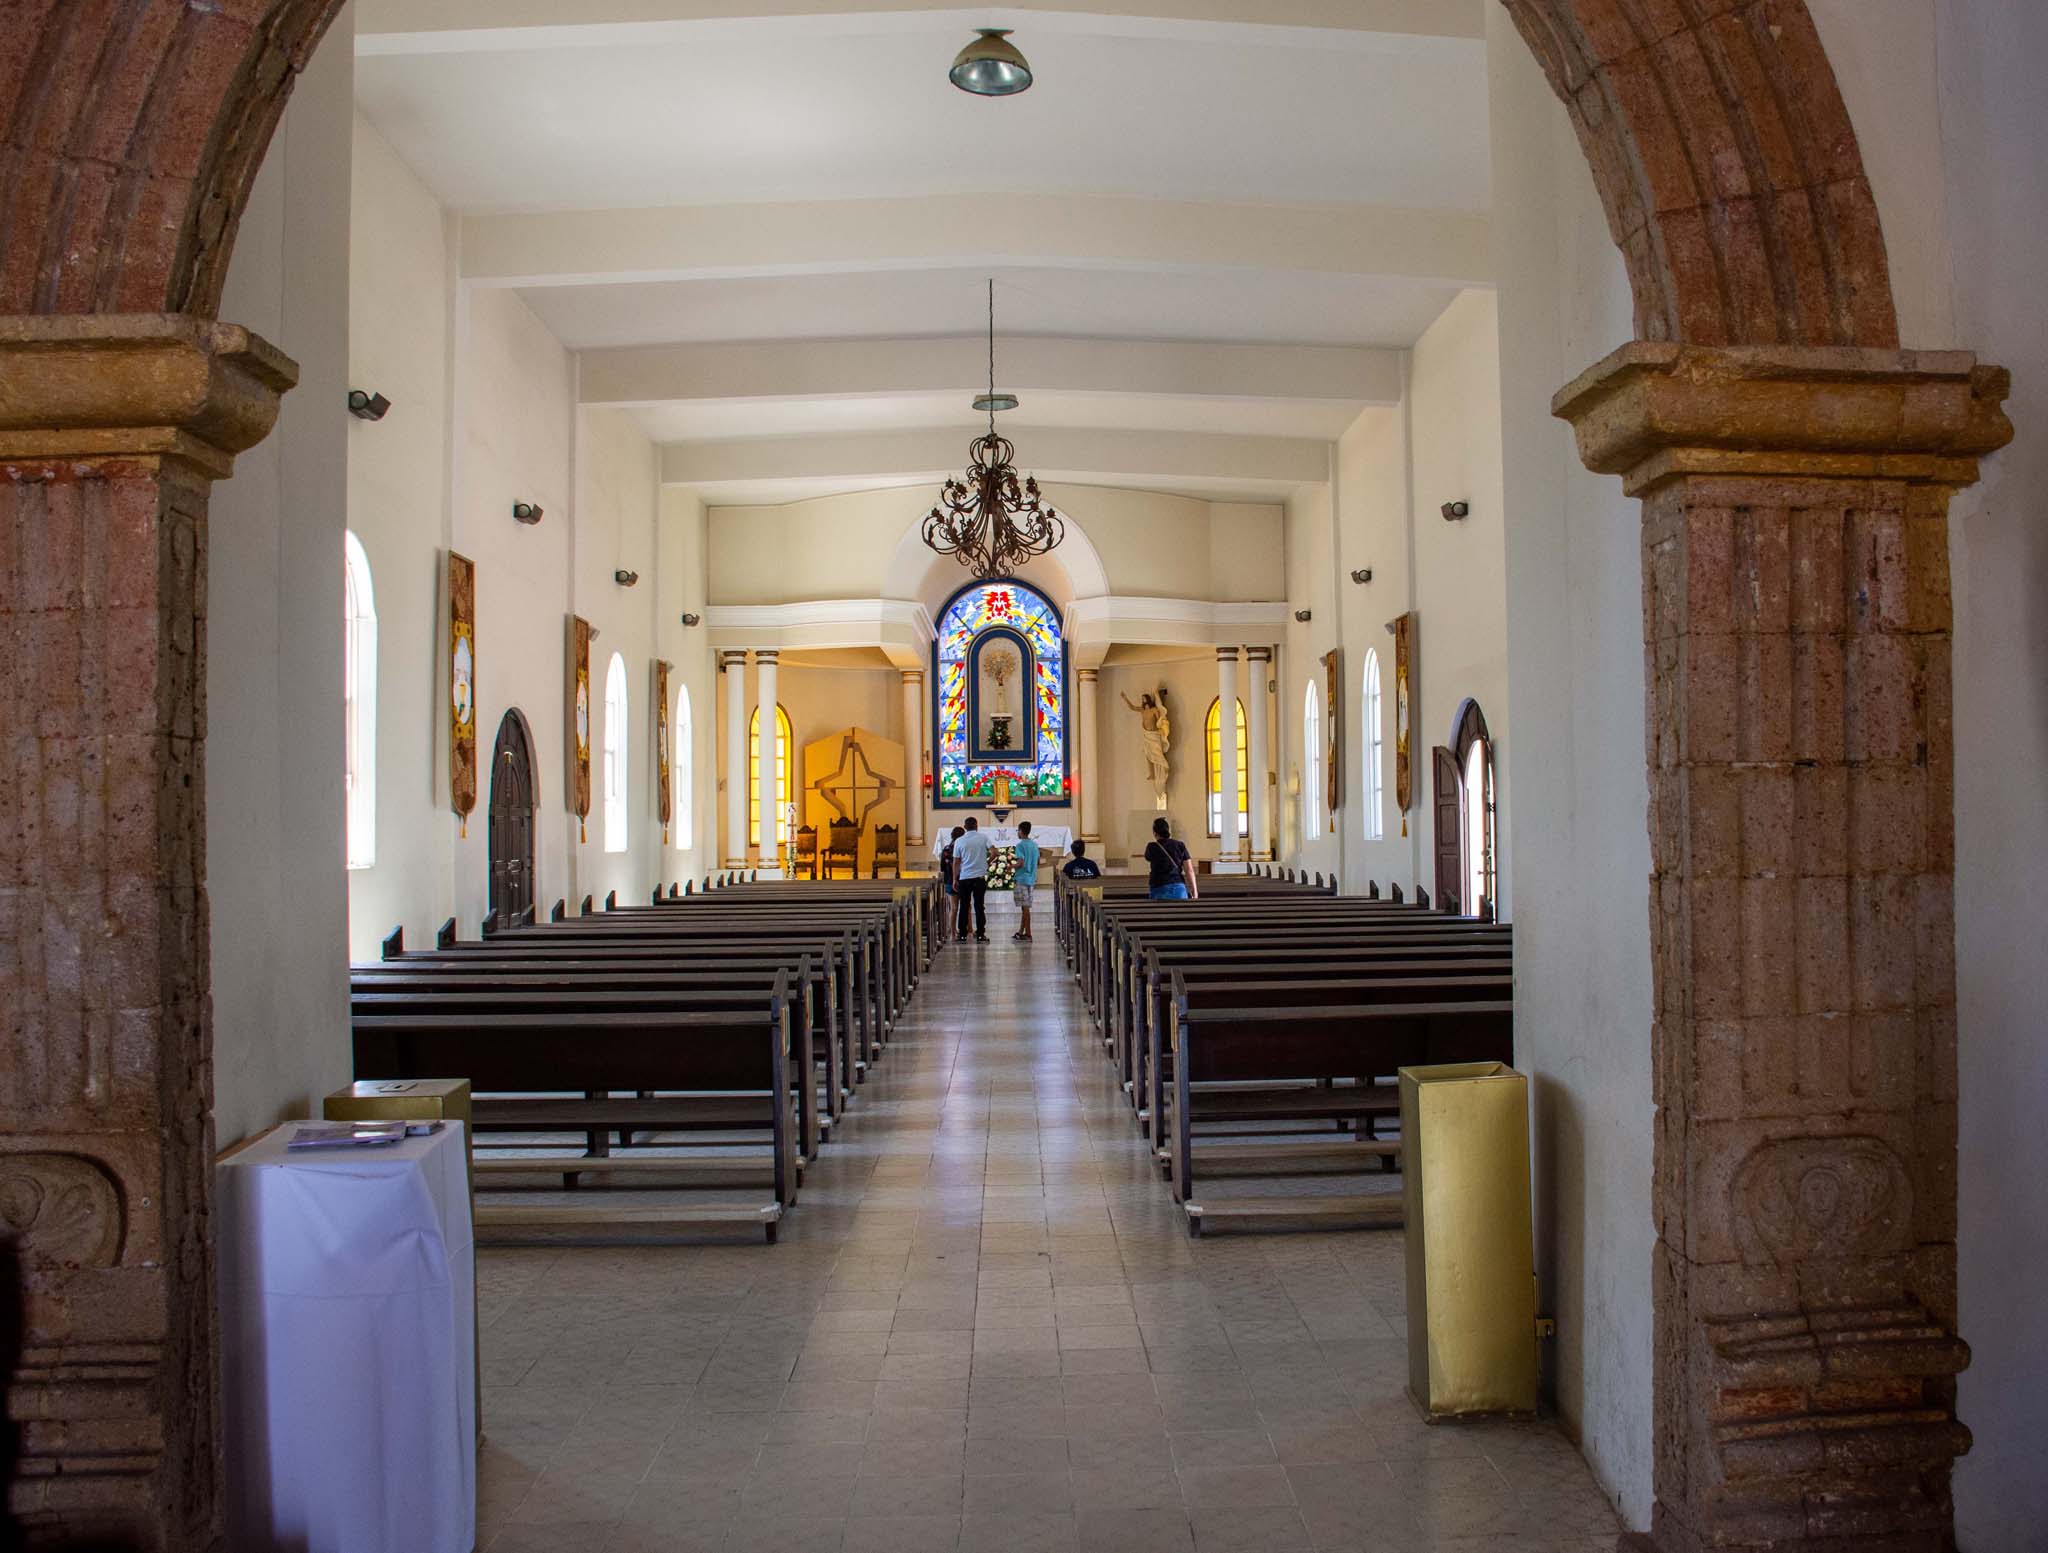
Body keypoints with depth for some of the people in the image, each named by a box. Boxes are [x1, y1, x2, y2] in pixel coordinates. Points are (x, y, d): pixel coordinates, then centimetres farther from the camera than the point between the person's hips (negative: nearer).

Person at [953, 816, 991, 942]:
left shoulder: (959, 841, 0)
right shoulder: (983, 838, -1)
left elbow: (956, 862, 1)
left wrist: (955, 879, 6)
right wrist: (987, 861, 10)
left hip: (964, 878, 1)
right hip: (980, 876, 0)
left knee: (964, 907, 8)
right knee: (979, 906, 3)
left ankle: (962, 934, 10)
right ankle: (980, 935, 1)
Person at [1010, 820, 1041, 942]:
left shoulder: (1020, 845, -13)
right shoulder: (1034, 845, 11)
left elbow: (1021, 863, -21)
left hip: (1021, 879, -8)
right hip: (1031, 879, 8)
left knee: (1025, 907, -5)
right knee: (1025, 907, 14)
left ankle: (1028, 934, -4)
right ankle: (1021, 932, 21)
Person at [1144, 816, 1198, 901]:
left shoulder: (1152, 847, -1)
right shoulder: (1180, 846, 4)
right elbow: (1189, 871, 0)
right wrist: (1194, 891, 6)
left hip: (1160, 890, -2)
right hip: (1179, 888, 2)